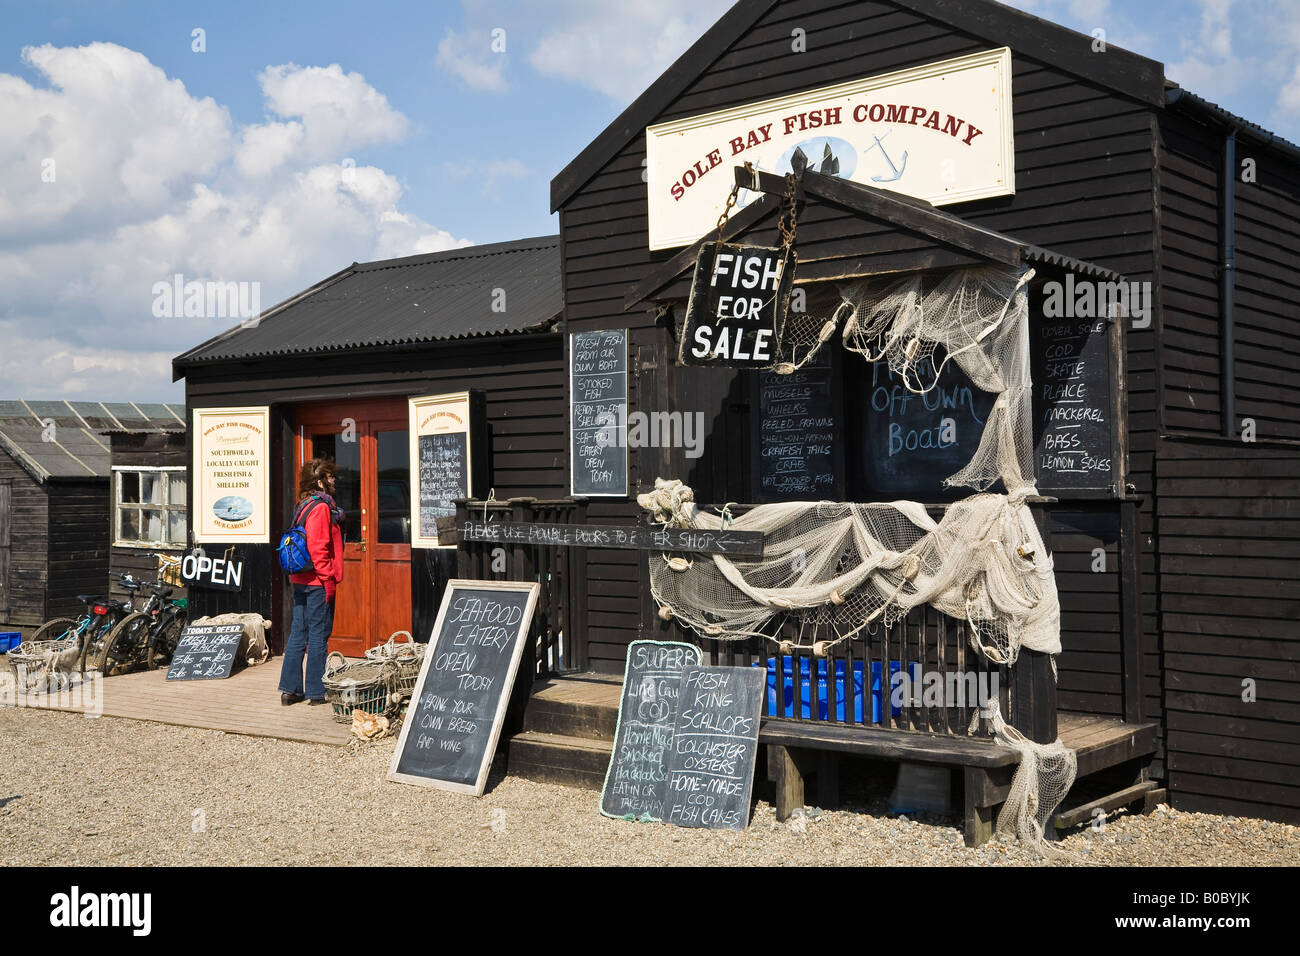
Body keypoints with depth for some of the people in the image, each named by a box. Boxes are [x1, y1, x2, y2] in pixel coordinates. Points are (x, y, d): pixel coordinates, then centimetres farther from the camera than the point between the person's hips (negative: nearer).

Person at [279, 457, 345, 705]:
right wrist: (328, 578, -17)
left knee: (298, 634, 12)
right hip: (318, 582, -9)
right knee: (319, 635, -2)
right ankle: (316, 692, 4)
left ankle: (290, 689, 16)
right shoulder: (321, 507, -14)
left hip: (301, 580, 9)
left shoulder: (304, 506, 15)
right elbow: (317, 548, -21)